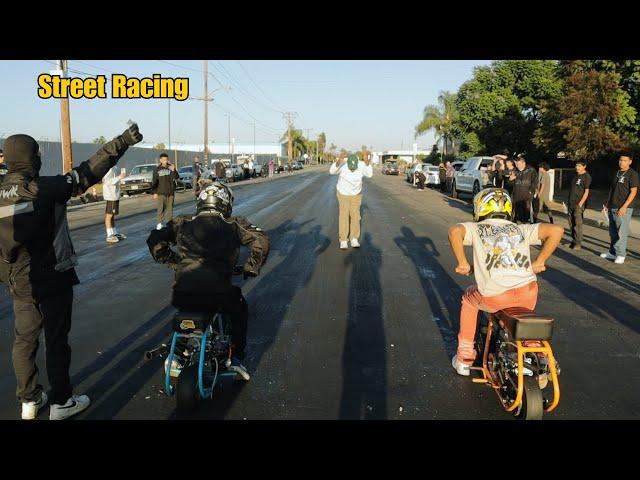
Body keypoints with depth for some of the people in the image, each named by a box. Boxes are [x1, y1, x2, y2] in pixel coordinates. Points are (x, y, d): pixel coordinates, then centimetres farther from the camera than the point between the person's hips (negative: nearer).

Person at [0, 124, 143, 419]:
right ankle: (61, 403, 17)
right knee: (56, 340, 6)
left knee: (25, 340, 16)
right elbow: (90, 171, -18)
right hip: (53, 279, -5)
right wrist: (122, 142, -16)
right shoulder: (46, 188, -17)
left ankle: (29, 400, 28)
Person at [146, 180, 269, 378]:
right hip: (218, 295, -2)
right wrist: (251, 267, 15)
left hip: (183, 295, 2)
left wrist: (172, 260, 29)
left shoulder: (183, 222, 16)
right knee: (239, 307, 32)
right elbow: (261, 240, 2)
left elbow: (155, 239, 16)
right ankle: (236, 357, 24)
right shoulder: (234, 224, 11)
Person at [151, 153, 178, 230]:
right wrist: (154, 192, -2)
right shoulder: (157, 169, 1)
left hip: (170, 192, 2)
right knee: (161, 208, -8)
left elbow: (176, 177, -8)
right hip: (161, 192, -2)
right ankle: (160, 223, -4)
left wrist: (173, 170, -25)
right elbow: (154, 182, 3)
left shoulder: (171, 168, 5)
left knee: (170, 208, 6)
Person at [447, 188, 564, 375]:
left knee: (469, 299, 31)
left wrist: (462, 263, 1)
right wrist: (539, 262, 15)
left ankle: (464, 359, 32)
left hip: (495, 297, -3)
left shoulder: (477, 228, 13)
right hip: (528, 295, 3)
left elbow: (455, 231, -8)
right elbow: (556, 230, 11)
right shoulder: (521, 229, 20)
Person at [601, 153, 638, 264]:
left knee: (621, 233, -7)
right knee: (613, 232, 13)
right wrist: (608, 202, 16)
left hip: (623, 209, -7)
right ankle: (612, 252, 22)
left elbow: (633, 191, -12)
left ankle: (621, 255, -1)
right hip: (612, 207, 7)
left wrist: (624, 206, -18)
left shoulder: (632, 174, -6)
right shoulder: (617, 173, 15)